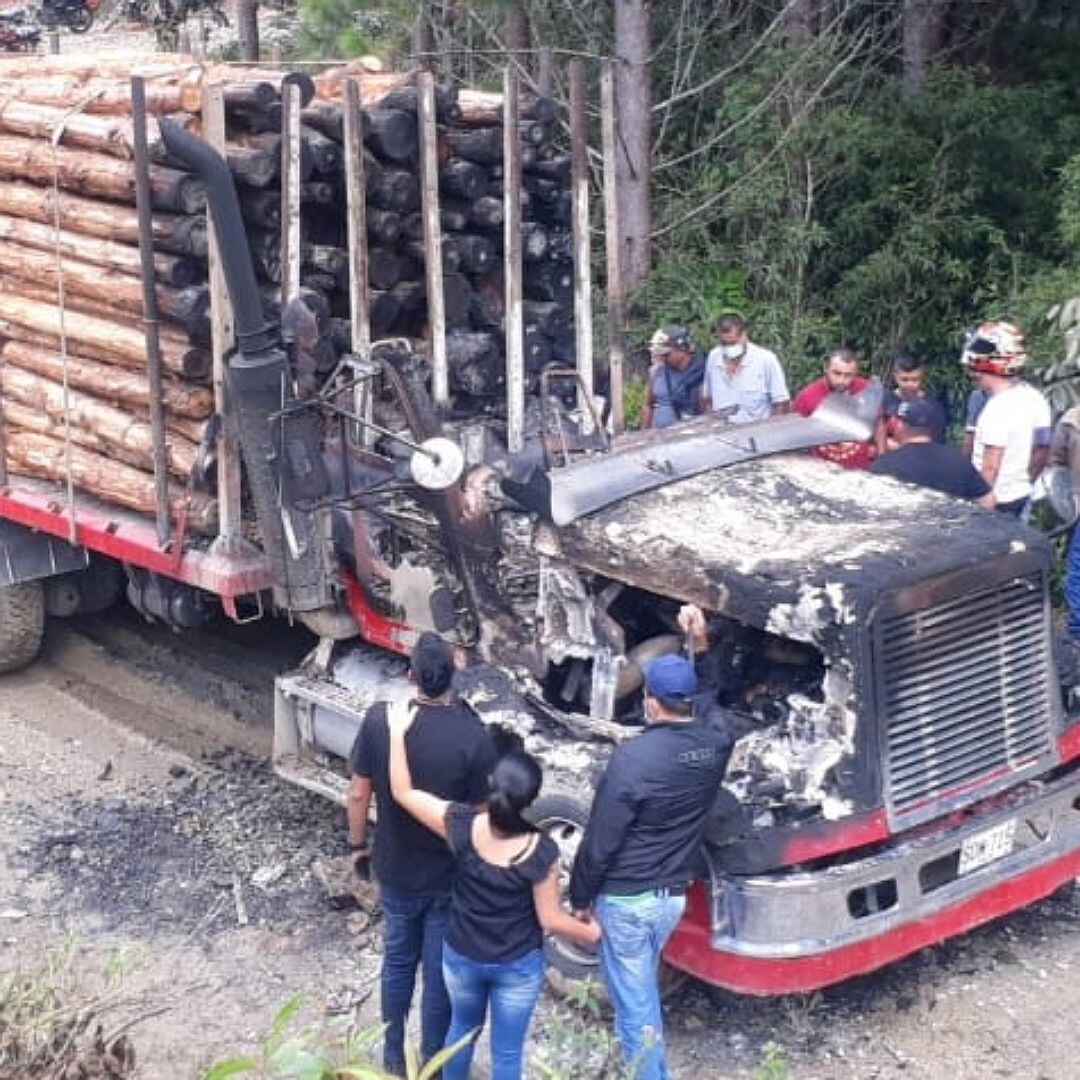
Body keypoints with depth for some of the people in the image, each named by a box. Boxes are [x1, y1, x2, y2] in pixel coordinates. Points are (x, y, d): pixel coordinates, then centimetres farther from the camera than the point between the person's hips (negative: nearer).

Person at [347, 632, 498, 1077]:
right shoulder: (473, 736, -25)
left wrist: (358, 843, 11)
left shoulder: (379, 720, -18)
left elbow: (358, 794, -7)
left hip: (395, 869, 3)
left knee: (398, 961, 23)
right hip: (451, 876, -2)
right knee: (440, 973, 15)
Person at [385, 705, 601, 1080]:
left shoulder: (460, 826, -24)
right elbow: (551, 920, -16)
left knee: (463, 1028, 29)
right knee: (507, 1050, 17)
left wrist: (397, 732, -6)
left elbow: (402, 792, -12)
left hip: (461, 956, 2)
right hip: (518, 966, -2)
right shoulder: (541, 852, -27)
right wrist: (591, 932, 3)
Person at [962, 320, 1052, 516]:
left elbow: (990, 467, -22)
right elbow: (1042, 453, 12)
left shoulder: (998, 407, -22)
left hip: (997, 501, -8)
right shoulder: (1035, 399, 5)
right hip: (1022, 498, 9)